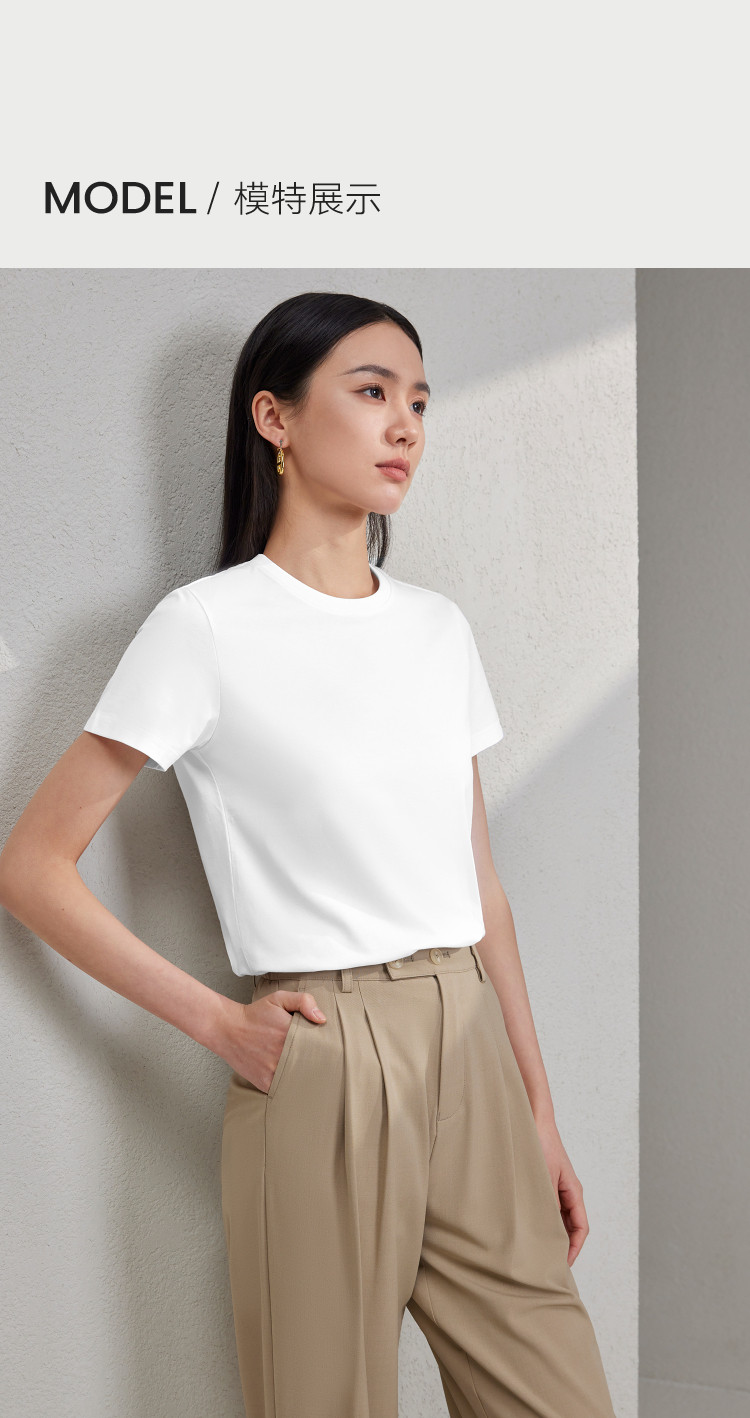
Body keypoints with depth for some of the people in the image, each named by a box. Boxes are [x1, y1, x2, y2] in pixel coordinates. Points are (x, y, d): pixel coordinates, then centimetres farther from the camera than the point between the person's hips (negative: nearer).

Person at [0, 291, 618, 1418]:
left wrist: (539, 1111, 12)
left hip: (472, 1051, 5)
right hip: (323, 1066, -5)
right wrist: (218, 1024, -9)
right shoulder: (210, 626, -6)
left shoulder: (438, 628, 10)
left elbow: (480, 886, 13)